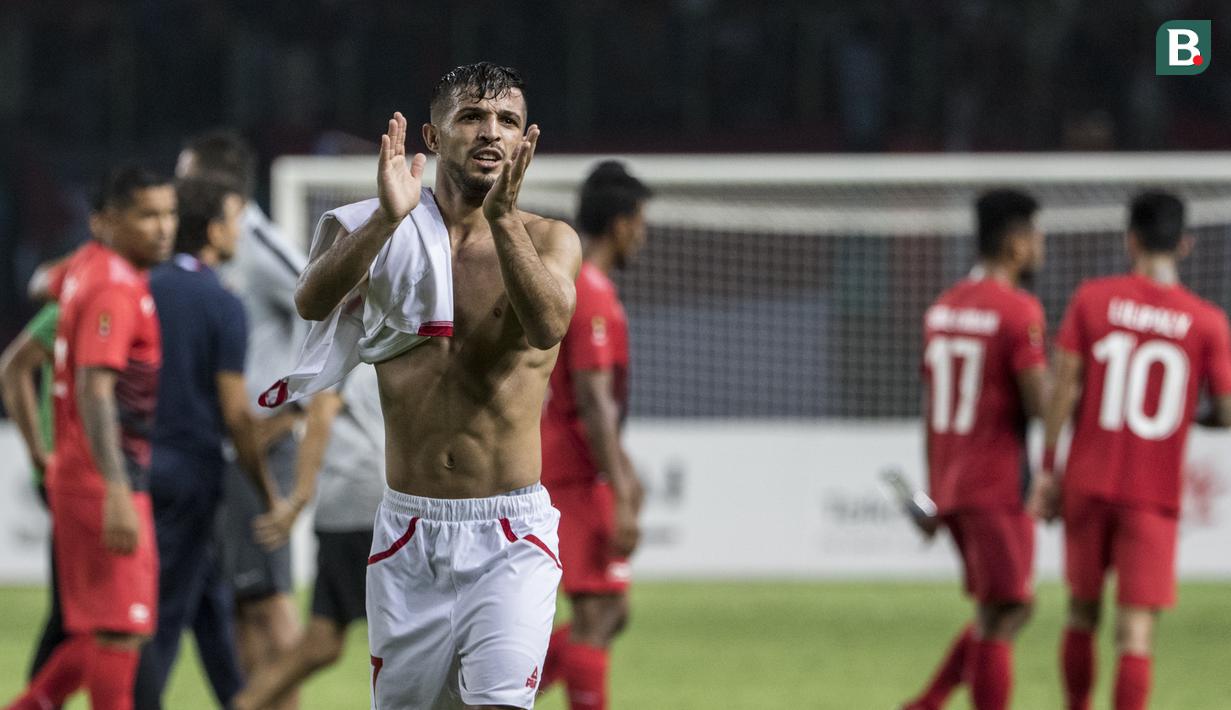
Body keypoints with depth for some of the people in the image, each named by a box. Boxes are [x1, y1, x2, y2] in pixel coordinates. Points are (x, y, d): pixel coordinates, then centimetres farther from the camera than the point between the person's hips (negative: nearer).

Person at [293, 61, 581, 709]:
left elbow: (548, 325, -21)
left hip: (509, 536, -2)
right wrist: (389, 218, -32)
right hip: (408, 528, 2)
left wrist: (502, 216, -35)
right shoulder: (384, 235, 3)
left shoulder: (547, 241, 0)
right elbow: (312, 302, -17)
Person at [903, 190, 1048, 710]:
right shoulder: (1018, 310, -12)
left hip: (949, 485, 8)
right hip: (999, 486, -8)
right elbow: (1039, 404, -19)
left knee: (1005, 612, 16)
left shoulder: (942, 307, 12)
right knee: (1001, 617, -4)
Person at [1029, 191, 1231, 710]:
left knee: (1083, 613, 17)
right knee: (1136, 631, -4)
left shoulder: (1092, 299, -2)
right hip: (1156, 493, -1)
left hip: (1088, 485, 1)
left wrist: (1048, 467, 1)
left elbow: (1064, 388, -5)